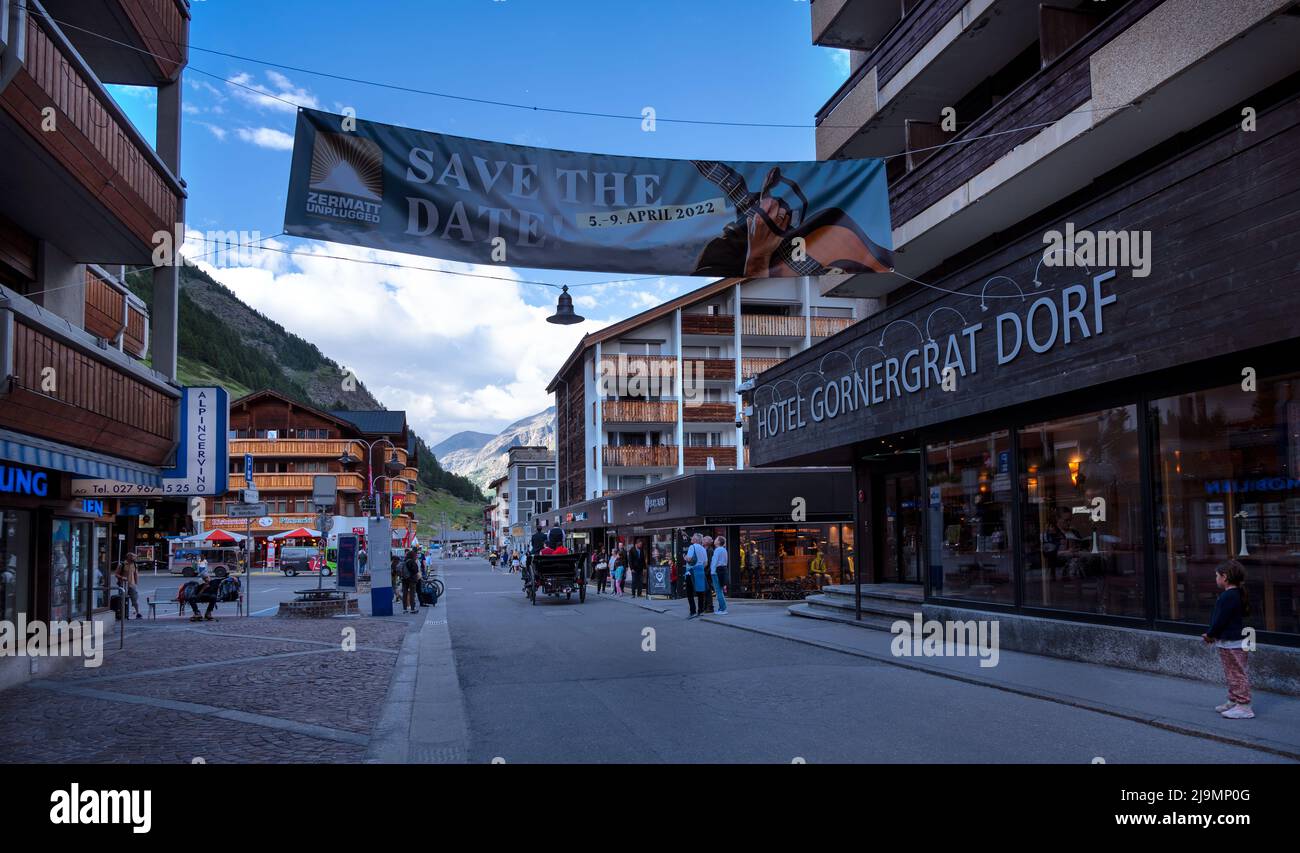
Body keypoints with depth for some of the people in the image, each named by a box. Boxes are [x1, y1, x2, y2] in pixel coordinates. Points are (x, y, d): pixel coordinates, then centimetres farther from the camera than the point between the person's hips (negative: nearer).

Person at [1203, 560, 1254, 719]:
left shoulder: (1228, 596, -22)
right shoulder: (1237, 594, 11)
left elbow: (1220, 620, -21)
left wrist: (1210, 634, -7)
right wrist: (1211, 634, 12)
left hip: (1232, 643, -11)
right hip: (1229, 642, 11)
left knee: (1237, 674, -5)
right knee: (1231, 675, 18)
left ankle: (1243, 707, 0)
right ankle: (1233, 701, 27)